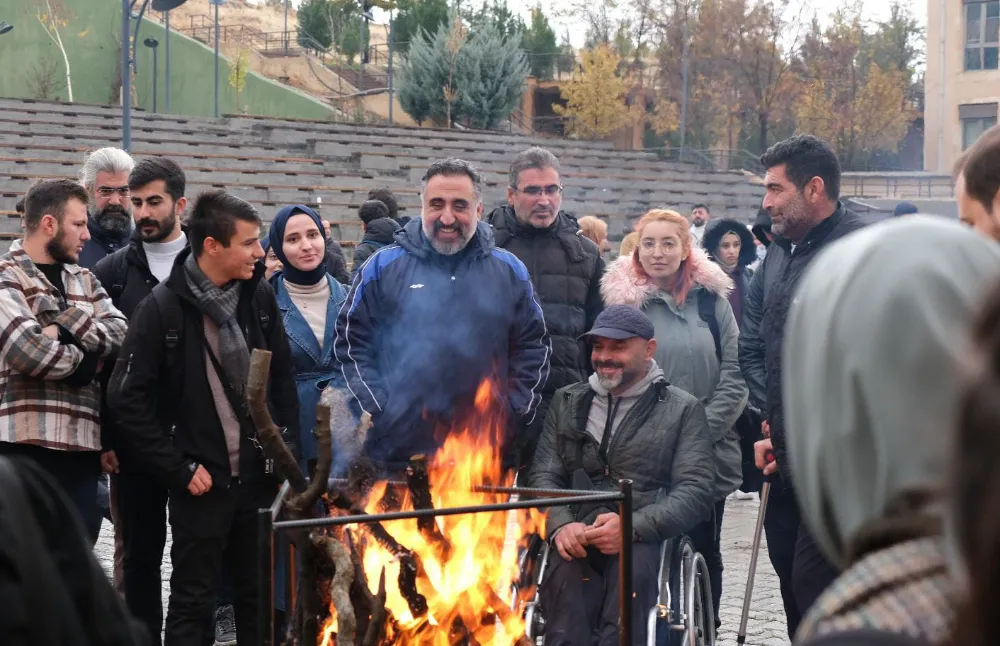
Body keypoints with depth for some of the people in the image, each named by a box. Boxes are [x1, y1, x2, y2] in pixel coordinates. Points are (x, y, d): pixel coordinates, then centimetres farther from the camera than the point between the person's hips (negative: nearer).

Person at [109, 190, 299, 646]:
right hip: (202, 482, -4)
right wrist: (179, 469, -12)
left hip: (260, 477, 4)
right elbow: (127, 398, -11)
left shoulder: (260, 296, 2)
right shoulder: (164, 308, -12)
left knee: (261, 599, 13)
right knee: (192, 604, 6)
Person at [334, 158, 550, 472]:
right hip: (400, 446, -1)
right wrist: (378, 407, -3)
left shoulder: (510, 271, 8)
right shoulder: (383, 266, 2)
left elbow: (533, 348, 14)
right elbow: (352, 341, 5)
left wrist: (514, 409, 4)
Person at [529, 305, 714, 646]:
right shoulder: (567, 402, 21)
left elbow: (696, 489, 0)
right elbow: (543, 476, 13)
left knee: (633, 565, -36)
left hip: (648, 541, -2)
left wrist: (633, 527, -17)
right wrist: (561, 525, -10)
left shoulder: (683, 409, 11)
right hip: (575, 541, 2)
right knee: (564, 572, -33)